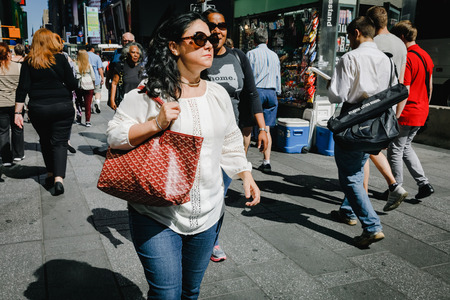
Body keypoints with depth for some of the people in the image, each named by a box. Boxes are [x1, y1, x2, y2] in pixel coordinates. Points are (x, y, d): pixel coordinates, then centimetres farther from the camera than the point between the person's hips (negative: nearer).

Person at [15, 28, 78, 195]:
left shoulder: (29, 62, 2)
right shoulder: (60, 58, -3)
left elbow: (22, 88, -2)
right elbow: (73, 84, -4)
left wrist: (18, 112, 0)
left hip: (38, 109, 2)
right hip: (62, 107, -2)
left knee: (45, 142, 18)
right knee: (60, 143, 1)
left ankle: (50, 174, 26)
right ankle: (58, 178, -13)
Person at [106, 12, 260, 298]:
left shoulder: (218, 94, 7)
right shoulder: (149, 93, -10)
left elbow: (231, 141, 16)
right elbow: (115, 135, -9)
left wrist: (246, 175, 9)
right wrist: (156, 123, -22)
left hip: (208, 213, 5)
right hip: (157, 214, -4)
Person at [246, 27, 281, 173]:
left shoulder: (251, 54, 0)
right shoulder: (274, 55, 13)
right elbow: (278, 77, 16)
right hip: (271, 93, 4)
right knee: (266, 129, 3)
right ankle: (266, 161, 0)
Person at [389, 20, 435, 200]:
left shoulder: (406, 58, -18)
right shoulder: (426, 56, 10)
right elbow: (429, 87, 17)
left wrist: (394, 117, -19)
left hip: (407, 113, -9)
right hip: (421, 113, 9)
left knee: (395, 151, 4)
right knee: (406, 147, 22)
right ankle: (424, 184, 18)